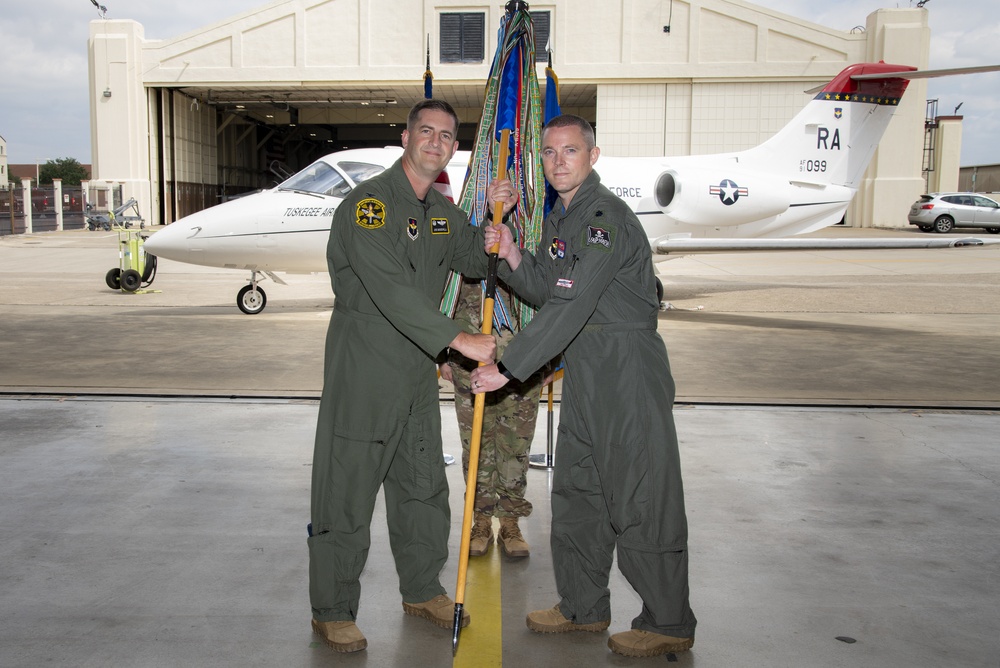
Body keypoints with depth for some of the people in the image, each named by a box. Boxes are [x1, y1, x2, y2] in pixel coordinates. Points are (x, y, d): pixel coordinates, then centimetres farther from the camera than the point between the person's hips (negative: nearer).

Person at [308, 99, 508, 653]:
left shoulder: (443, 212, 12)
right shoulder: (368, 204, -16)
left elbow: (474, 262, 20)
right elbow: (391, 290, -27)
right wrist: (460, 340, -32)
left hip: (417, 374, 8)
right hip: (363, 373, -8)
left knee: (424, 487, 17)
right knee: (347, 494, 0)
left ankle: (422, 590, 35)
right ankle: (332, 613, 16)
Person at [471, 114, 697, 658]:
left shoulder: (606, 216, -18)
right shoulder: (559, 218, 14)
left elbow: (569, 305, -25)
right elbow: (545, 291, 16)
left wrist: (507, 367, -25)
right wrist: (511, 255, -1)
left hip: (627, 367, -10)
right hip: (582, 369, 10)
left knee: (639, 496, -3)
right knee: (576, 489, 15)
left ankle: (669, 624, 12)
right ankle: (583, 607, 30)